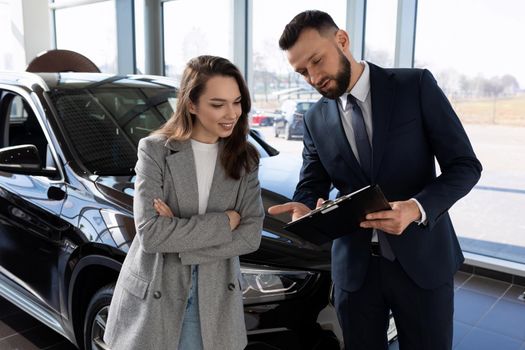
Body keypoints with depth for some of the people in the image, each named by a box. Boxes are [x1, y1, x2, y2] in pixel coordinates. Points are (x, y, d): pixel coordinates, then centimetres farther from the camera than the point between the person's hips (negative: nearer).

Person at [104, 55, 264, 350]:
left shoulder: (245, 159, -1)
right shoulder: (155, 150, -11)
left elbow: (251, 235, -8)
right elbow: (150, 233, -19)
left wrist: (178, 237, -17)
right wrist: (224, 221, -17)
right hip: (152, 300, -2)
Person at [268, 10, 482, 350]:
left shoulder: (416, 85, -7)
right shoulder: (316, 119, 3)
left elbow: (465, 165, -8)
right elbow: (311, 185, 5)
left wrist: (417, 208, -26)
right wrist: (303, 208, -19)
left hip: (423, 259, -2)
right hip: (355, 266, 3)